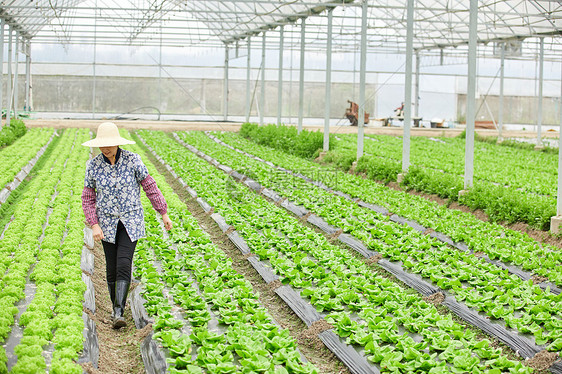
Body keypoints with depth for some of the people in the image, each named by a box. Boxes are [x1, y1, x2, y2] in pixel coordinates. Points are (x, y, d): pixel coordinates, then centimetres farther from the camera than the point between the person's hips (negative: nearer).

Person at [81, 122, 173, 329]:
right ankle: (116, 307, 28)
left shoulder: (132, 160, -12)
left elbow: (150, 187, -4)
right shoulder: (93, 165, -8)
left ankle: (119, 313, -18)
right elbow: (88, 197, -1)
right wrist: (94, 225, -10)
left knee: (123, 265, -16)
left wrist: (164, 214, -1)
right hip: (107, 222, 2)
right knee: (112, 268, 6)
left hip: (131, 220, -2)